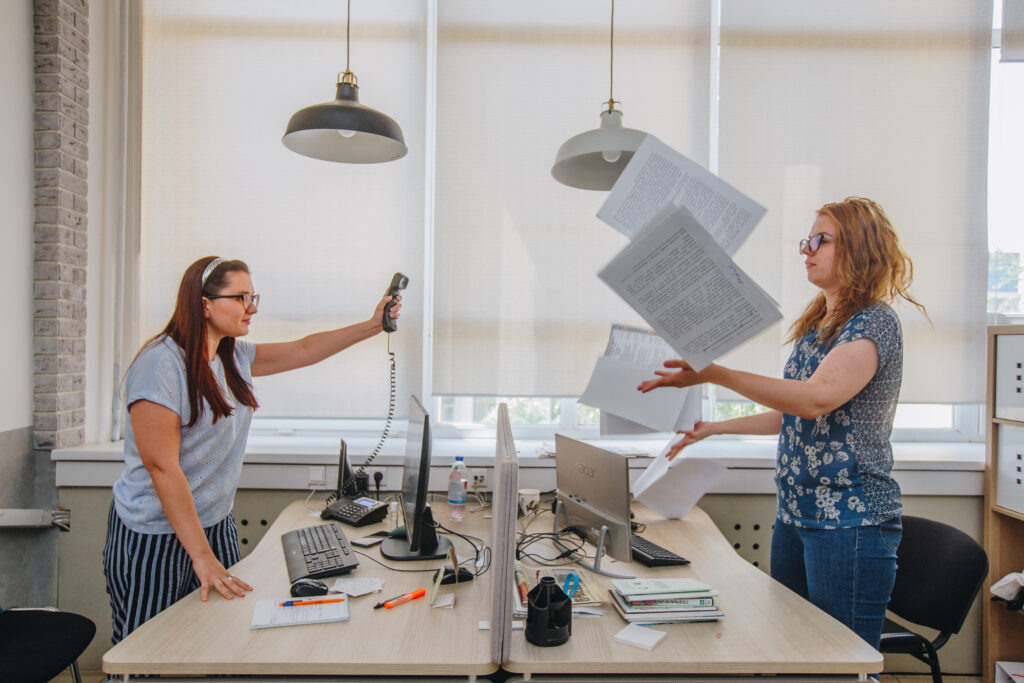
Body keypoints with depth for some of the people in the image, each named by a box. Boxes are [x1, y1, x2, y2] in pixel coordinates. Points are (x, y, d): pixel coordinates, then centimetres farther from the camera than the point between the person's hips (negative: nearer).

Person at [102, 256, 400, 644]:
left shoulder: (235, 357, 4)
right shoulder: (162, 364, -21)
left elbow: (302, 352, 13)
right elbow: (162, 467, -24)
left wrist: (373, 325, 5)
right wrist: (202, 557, -25)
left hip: (216, 525, 7)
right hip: (155, 539, -7)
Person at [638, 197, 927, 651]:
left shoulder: (874, 323, -12)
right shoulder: (815, 326, 16)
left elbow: (816, 399, -29)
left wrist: (713, 372, -36)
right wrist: (716, 428, 20)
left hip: (850, 519, -9)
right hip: (795, 513, 9)